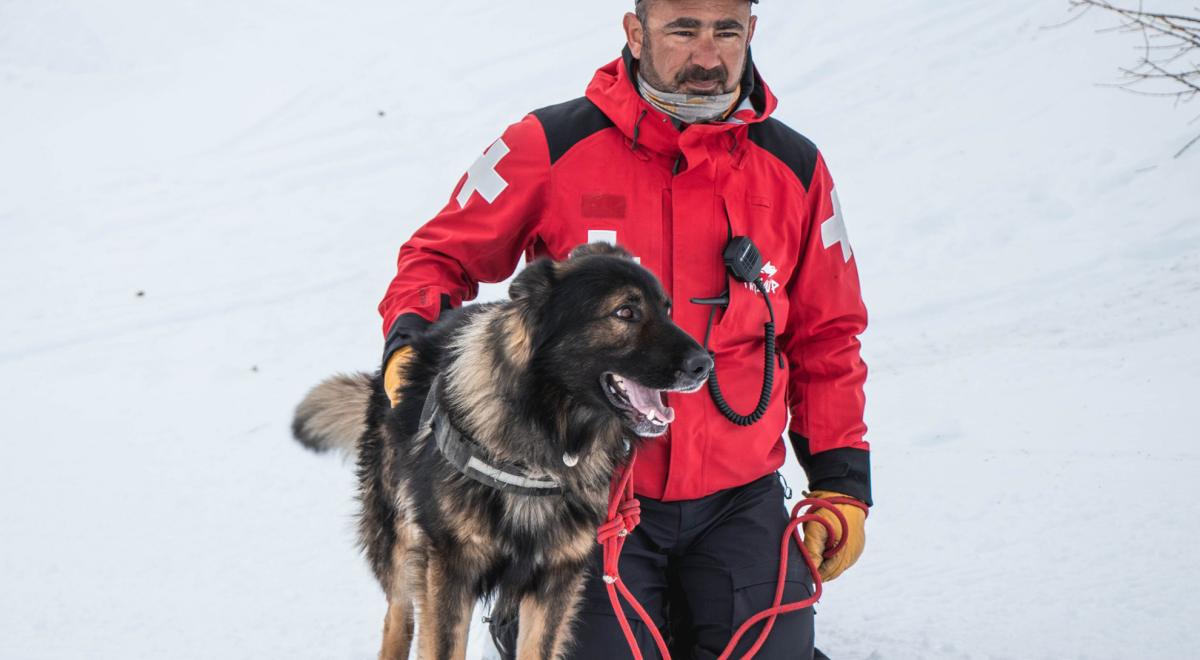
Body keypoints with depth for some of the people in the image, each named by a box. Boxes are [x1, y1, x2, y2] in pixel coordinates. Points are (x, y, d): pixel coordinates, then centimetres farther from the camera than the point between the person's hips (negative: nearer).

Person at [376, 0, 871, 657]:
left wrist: (840, 482, 9)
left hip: (739, 501, 3)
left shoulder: (793, 168, 4)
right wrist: (411, 335, -12)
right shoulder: (552, 146, -6)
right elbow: (444, 252, 6)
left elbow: (825, 337, 12)